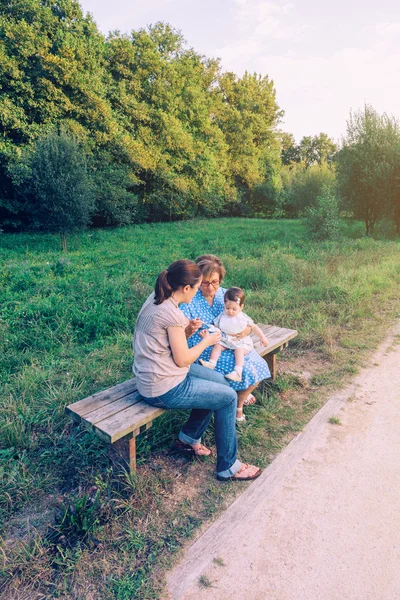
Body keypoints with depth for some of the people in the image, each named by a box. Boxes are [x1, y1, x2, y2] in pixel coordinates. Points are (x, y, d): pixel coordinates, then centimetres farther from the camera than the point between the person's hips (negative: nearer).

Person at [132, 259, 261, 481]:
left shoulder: (156, 299, 3)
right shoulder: (171, 313, -25)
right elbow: (182, 360, -18)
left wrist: (187, 330, 1)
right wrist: (206, 342, -4)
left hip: (159, 373, 10)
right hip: (164, 388, -9)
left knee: (220, 382, 19)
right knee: (228, 397, 0)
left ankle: (188, 439, 31)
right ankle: (229, 467, 15)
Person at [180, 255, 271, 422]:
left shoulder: (225, 294, 1)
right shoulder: (190, 301, -12)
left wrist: (245, 331, -21)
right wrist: (189, 330, -40)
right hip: (206, 350, -5)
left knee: (259, 364, -14)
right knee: (246, 370, -22)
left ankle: (239, 400, 14)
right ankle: (238, 403, 11)